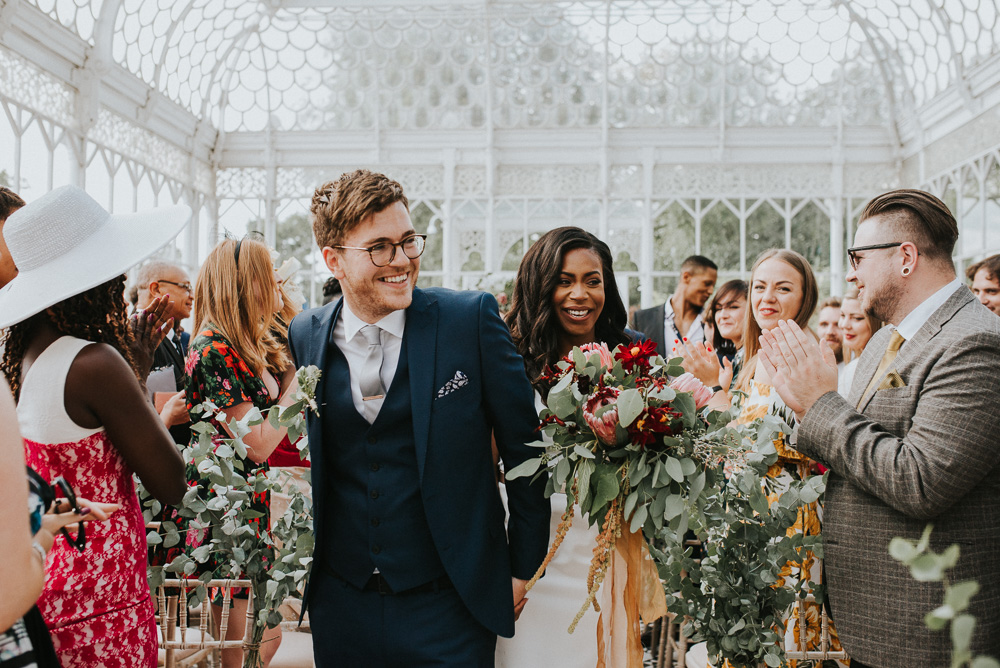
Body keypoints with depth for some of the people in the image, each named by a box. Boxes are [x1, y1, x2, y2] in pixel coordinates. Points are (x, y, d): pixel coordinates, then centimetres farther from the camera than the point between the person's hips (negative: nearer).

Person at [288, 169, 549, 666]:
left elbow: (525, 446, -3)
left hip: (449, 607, -2)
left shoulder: (472, 318, -8)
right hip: (341, 607, 3)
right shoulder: (304, 337, 1)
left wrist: (524, 566, 1)